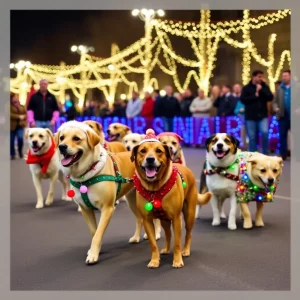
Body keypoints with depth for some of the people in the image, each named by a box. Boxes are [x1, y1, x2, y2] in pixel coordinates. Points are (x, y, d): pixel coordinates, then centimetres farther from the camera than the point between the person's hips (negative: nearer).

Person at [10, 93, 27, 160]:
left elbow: (26, 114, 12)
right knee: (11, 140, 2)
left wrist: (23, 117, -10)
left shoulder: (22, 106, 13)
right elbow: (10, 115, -17)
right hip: (12, 126, -2)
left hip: (20, 125, 3)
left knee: (20, 138, -16)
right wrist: (18, 117, -20)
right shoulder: (9, 106, -5)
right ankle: (12, 154, 16)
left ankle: (20, 151, 8)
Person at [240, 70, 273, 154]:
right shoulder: (246, 88, 4)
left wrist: (261, 90, -12)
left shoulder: (264, 87, 10)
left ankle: (265, 153, -3)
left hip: (262, 116, 1)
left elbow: (270, 97, -3)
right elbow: (243, 100, -8)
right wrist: (255, 95, -11)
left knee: (265, 132, -18)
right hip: (250, 116, -1)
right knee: (252, 137, 2)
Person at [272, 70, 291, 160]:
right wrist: (275, 108, -7)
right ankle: (283, 154, 12)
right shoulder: (279, 88, 10)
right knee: (282, 135, 5)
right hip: (283, 115, 3)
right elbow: (275, 101, 12)